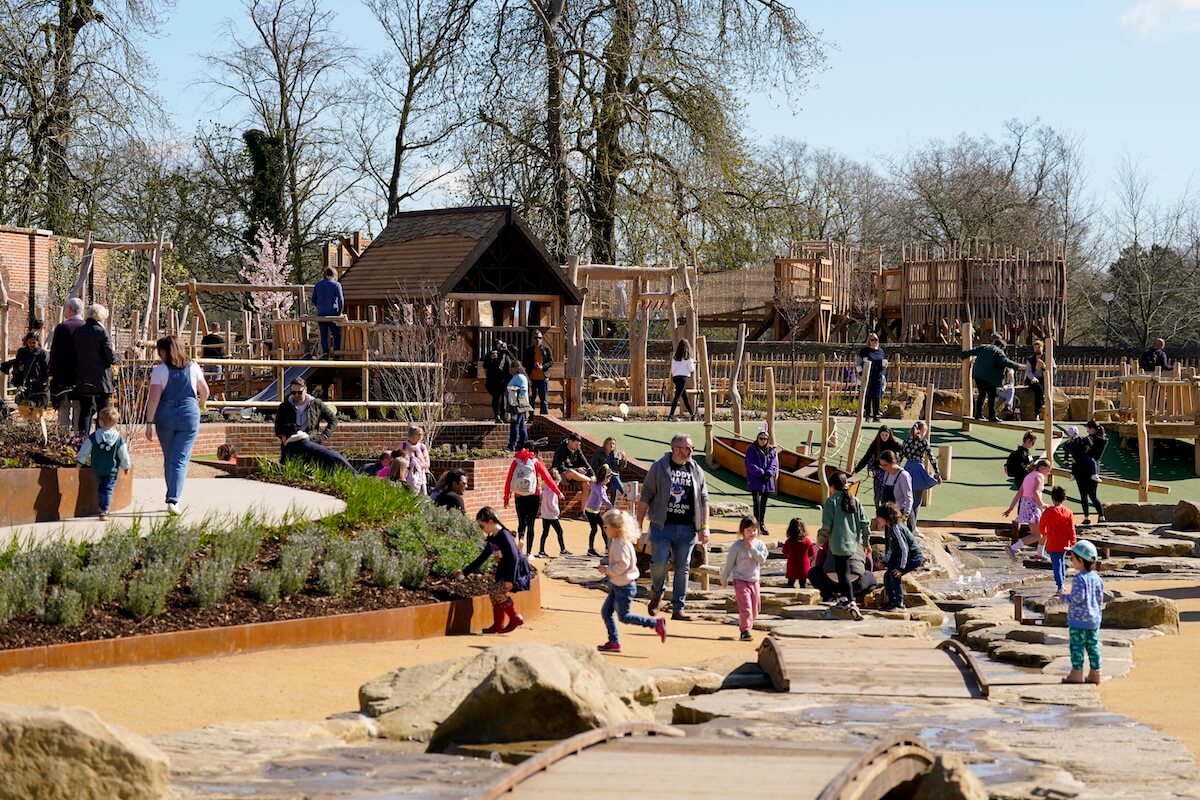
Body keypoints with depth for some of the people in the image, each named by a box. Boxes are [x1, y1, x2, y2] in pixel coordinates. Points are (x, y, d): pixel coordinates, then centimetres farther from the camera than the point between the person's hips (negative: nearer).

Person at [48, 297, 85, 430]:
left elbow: (54, 354, -5)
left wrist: (53, 374, 3)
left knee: (64, 410, 3)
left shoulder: (61, 328, -6)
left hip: (64, 378, -2)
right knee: (80, 411, 5)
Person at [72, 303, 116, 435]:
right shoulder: (101, 332, -12)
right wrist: (115, 357, 9)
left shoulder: (78, 331, 4)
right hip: (100, 379, -5)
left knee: (85, 411, 8)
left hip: (82, 380, 5)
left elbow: (75, 354, 9)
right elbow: (111, 357, -11)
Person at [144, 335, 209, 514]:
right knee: (181, 459, -3)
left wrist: (149, 422, -7)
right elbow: (205, 391, 11)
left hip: (165, 417, -1)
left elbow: (154, 398, -10)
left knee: (169, 459, 15)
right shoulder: (193, 367, 4)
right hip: (189, 415, 1)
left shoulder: (159, 370, -4)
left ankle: (172, 498, 25)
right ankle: (173, 500, -17)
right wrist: (200, 405, 32)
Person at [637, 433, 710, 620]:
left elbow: (704, 500, 12)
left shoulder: (696, 471, 9)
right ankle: (656, 594, 19)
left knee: (683, 568, 3)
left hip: (687, 529, 3)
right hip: (662, 526, -3)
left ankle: (678, 609, 10)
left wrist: (705, 527, 5)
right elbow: (645, 496, 1)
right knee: (658, 563, -10)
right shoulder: (659, 468, 0)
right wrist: (639, 523, -1)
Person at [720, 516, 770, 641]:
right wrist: (724, 579, 7)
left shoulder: (759, 544, 3)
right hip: (740, 580, -5)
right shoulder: (737, 546, -7)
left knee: (755, 609, 11)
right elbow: (729, 563, 1)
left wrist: (751, 548, -19)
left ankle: (747, 625, 33)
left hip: (754, 580, 5)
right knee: (745, 607, -15)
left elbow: (762, 559, -13)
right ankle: (745, 631, -11)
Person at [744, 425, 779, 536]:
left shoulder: (772, 450, 9)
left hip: (767, 481, 4)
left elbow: (774, 464, 2)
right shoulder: (751, 450, -2)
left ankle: (762, 523, 20)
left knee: (763, 503, 11)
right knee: (757, 502, -13)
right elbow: (751, 465, -9)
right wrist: (762, 473, -16)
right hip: (755, 480, -4)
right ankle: (757, 523, -14)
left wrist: (769, 473, -16)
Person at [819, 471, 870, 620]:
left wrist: (821, 539, 3)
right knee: (841, 569, 25)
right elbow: (864, 523, 7)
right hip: (852, 541, 6)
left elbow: (827, 524, -12)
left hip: (838, 542, -6)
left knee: (844, 573, -5)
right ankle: (844, 598, 32)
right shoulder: (855, 501, 8)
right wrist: (866, 541, 17)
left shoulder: (830, 501, -8)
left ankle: (852, 603, -18)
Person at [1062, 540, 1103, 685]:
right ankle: (1095, 673, 15)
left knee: (1077, 646, -1)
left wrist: (1065, 598, -6)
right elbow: (1100, 597, 12)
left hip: (1079, 619, -8)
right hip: (1094, 620, 8)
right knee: (1093, 646, 12)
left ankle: (1077, 673, -1)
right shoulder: (1096, 577, 8)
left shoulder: (1080, 578, -17)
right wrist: (1099, 612, 22)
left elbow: (1078, 597, -23)